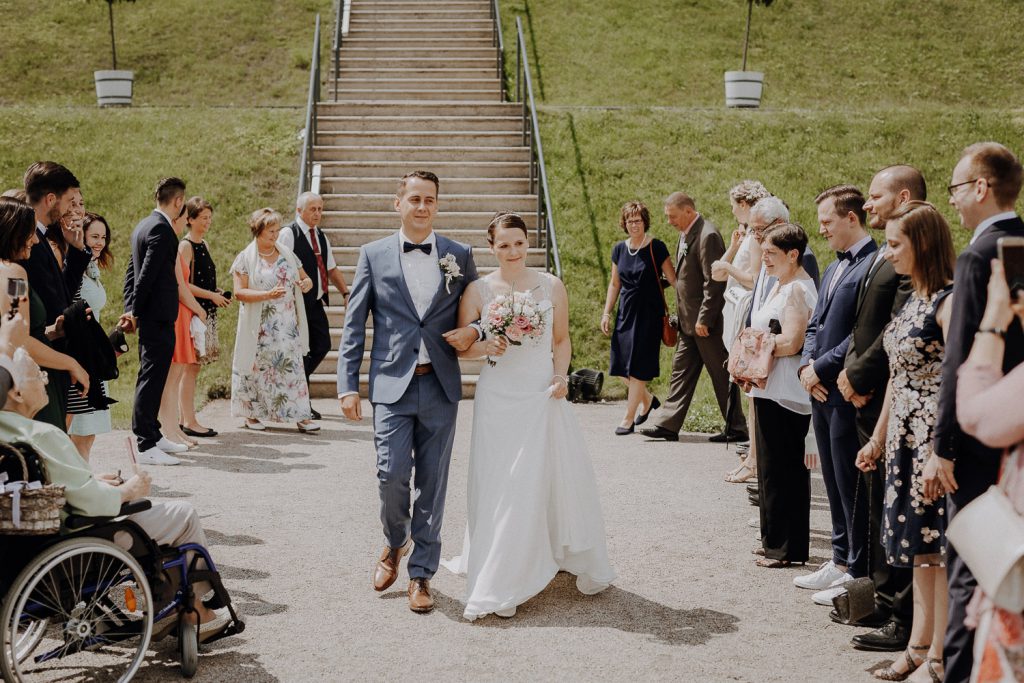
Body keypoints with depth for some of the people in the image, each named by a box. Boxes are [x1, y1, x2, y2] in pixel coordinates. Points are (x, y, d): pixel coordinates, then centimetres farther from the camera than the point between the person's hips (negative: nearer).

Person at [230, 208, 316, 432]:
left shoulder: (286, 254, 10)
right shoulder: (245, 258, -3)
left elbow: (306, 278, 16)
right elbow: (239, 291, -12)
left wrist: (306, 283, -9)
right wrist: (268, 294, -25)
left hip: (288, 327, 3)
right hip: (260, 327, -3)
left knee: (292, 368, 0)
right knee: (257, 369, 4)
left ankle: (301, 416, 0)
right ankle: (251, 414, 19)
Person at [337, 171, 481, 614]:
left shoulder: (459, 256, 7)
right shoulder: (374, 255, 5)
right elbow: (354, 325, 4)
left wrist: (474, 332, -6)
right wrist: (348, 385, -2)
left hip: (440, 387, 1)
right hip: (392, 384, -1)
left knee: (432, 483, 4)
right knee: (392, 475, -8)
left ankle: (421, 573, 17)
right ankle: (394, 544, 23)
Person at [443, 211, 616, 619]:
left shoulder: (551, 286, 3)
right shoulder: (478, 290, -2)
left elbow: (562, 340, 13)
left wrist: (561, 374, -4)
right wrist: (485, 347, -18)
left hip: (543, 395, 1)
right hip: (498, 397, -1)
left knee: (557, 478, 5)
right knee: (499, 488, 1)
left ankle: (576, 563, 26)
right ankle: (497, 585, 10)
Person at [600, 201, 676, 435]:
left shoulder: (656, 248, -7)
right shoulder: (619, 249, 7)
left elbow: (672, 279, -7)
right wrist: (606, 313, 10)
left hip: (648, 313, -5)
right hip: (626, 312, 5)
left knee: (638, 368, -4)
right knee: (623, 366, 5)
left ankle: (628, 419, 5)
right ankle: (648, 399, 31)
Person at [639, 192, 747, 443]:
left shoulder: (707, 235, -18)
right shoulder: (686, 234, 12)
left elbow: (713, 282, -21)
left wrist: (704, 319, -21)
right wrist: (682, 316, 16)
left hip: (706, 321, -10)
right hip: (690, 321, 10)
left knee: (721, 374, 0)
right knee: (681, 370, 10)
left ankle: (736, 428, 11)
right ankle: (668, 424, 15)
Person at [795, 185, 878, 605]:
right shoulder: (835, 268, 17)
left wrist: (822, 368, -15)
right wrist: (807, 365, 1)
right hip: (822, 390, 9)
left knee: (853, 484, -1)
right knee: (835, 482, 16)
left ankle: (859, 574, 9)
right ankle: (841, 560, 27)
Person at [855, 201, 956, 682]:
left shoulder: (949, 301, -15)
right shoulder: (912, 301, 12)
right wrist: (878, 438, 20)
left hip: (936, 438, -9)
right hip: (905, 437, 9)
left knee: (939, 543, -1)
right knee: (919, 541, 13)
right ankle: (919, 644, 22)